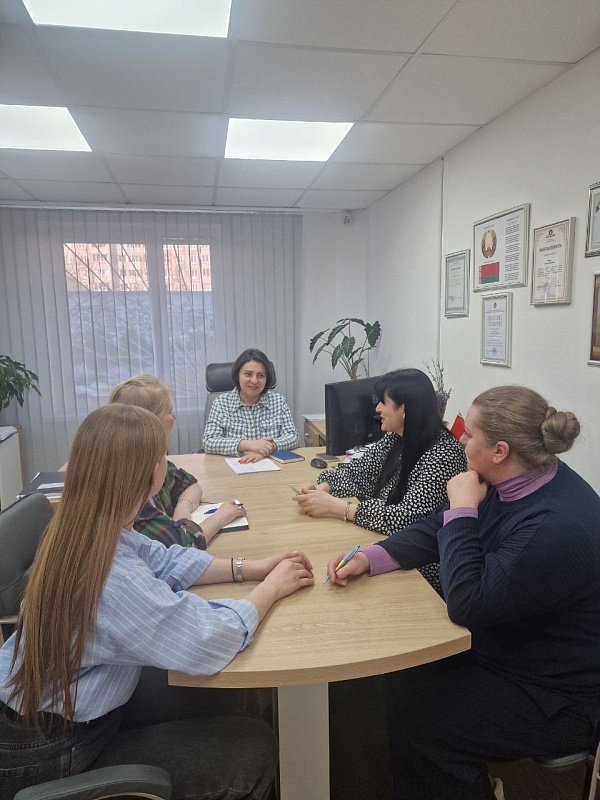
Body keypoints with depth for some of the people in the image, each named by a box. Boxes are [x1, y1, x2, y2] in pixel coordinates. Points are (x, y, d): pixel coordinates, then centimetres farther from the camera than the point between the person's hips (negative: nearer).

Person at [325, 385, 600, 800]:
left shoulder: (558, 525, -34)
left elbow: (468, 604, -32)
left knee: (415, 720, -13)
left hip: (554, 695, -8)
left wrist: (462, 509, -25)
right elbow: (437, 530, 2)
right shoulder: (513, 482, -5)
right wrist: (369, 557, -9)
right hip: (503, 647, 8)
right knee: (402, 677, 5)